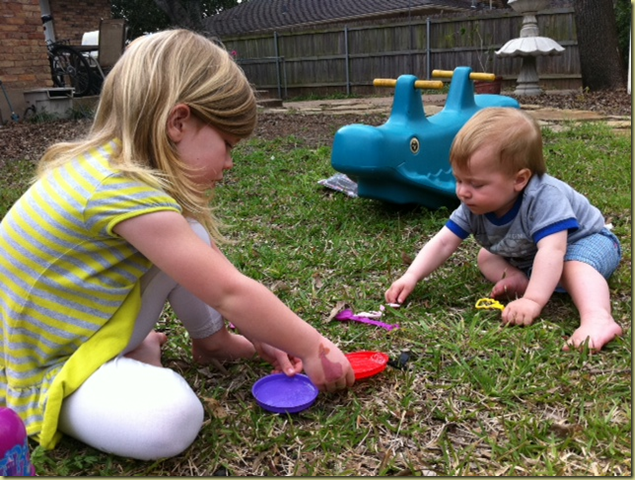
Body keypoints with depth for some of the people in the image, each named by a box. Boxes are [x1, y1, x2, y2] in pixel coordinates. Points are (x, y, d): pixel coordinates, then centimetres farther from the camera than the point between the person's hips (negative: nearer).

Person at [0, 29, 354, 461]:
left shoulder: (112, 164, -3)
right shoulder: (125, 190, -32)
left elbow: (217, 277, 1)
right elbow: (229, 292, -26)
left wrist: (261, 336, 2)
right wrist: (313, 348, -15)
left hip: (87, 331, 8)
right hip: (39, 373, -8)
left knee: (191, 240, -5)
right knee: (171, 421, -31)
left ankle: (211, 341, 15)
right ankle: (140, 359, -1)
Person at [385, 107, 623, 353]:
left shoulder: (544, 197, -40)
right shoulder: (474, 205, -19)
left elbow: (552, 251, -49)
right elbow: (443, 243, -18)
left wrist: (533, 300, -58)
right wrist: (411, 277, -30)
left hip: (584, 241, -7)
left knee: (574, 267, -37)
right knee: (486, 257, 3)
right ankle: (518, 281, -22)